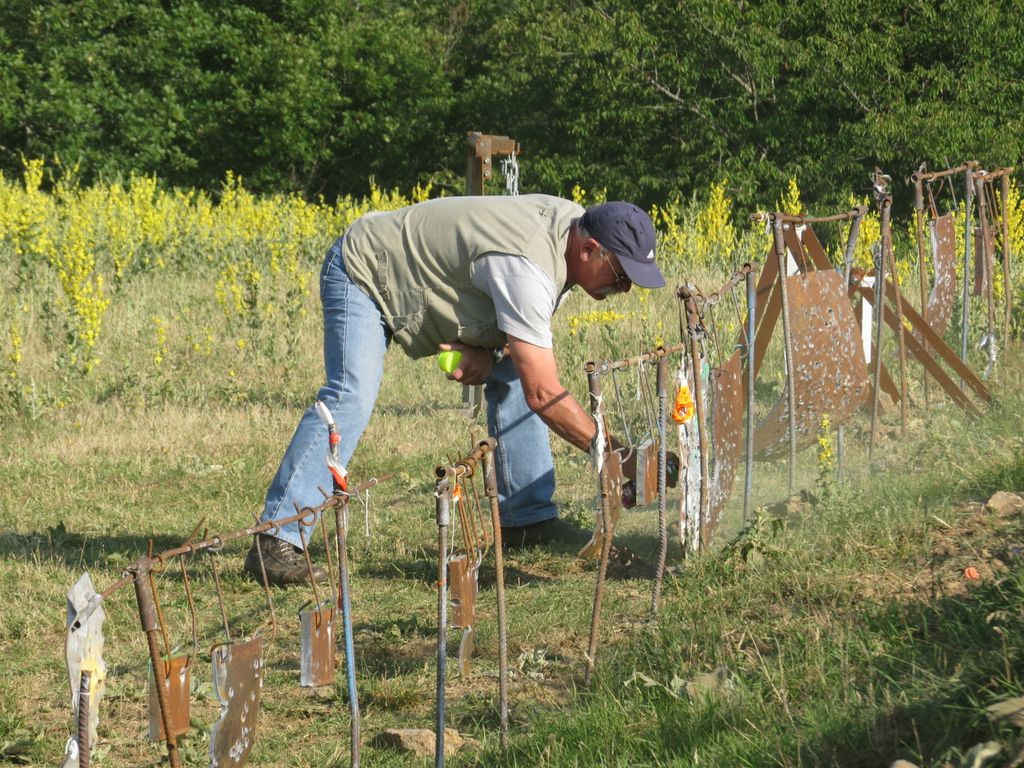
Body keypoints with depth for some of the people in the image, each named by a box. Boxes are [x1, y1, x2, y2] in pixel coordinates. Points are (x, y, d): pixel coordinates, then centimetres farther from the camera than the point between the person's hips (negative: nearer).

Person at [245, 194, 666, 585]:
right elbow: (543, 394, -37)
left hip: (417, 276, 10)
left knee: (511, 371, 3)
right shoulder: (526, 267, -37)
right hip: (362, 276, -10)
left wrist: (489, 350, -16)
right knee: (352, 395, -27)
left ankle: (527, 518, 9)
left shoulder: (575, 223, -8)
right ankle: (275, 545, -30)